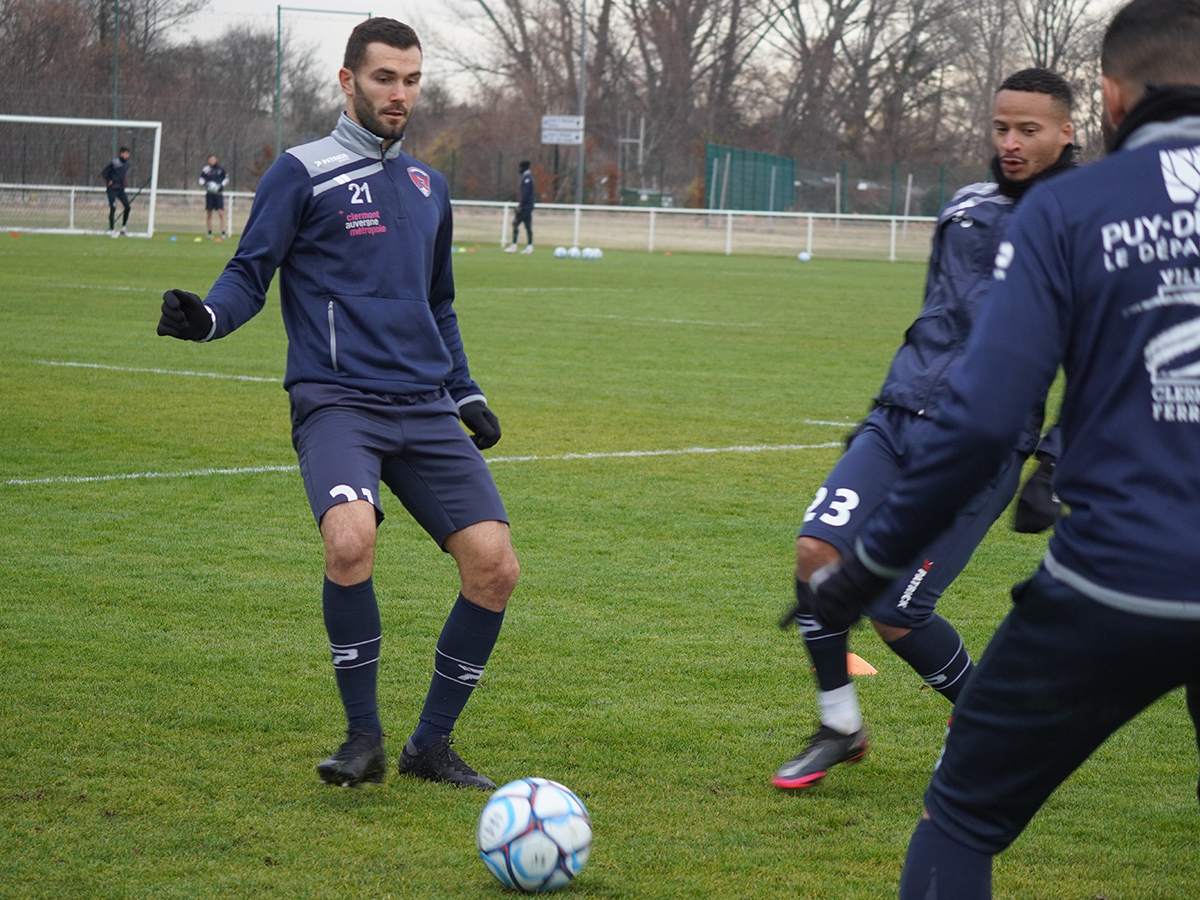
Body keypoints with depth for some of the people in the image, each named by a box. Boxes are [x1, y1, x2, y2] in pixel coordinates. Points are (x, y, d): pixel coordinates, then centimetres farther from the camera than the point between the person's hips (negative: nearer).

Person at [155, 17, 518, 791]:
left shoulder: (428, 187, 20)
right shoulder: (303, 173, 2)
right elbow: (250, 275, -1)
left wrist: (468, 395, 22)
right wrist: (207, 316, -22)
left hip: (425, 409, 6)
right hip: (336, 402, -5)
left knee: (495, 565, -9)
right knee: (351, 539, -32)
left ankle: (432, 743, 8)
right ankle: (364, 737, -13)